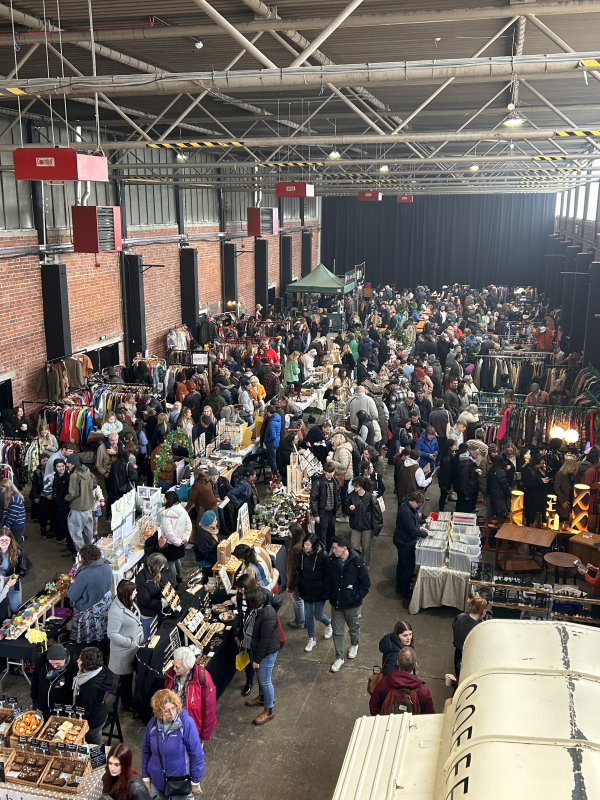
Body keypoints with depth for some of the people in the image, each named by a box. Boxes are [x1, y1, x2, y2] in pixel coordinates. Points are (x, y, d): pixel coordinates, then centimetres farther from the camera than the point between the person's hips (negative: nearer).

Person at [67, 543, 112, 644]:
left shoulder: (84, 575, -32)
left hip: (90, 610, -7)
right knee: (104, 634, 26)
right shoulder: (106, 565, -9)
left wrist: (72, 584, -3)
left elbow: (72, 597, -22)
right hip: (106, 605, 7)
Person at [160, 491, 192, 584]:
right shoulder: (182, 510, -7)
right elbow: (189, 525, -3)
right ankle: (179, 576, 45)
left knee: (171, 563, 8)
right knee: (177, 559, 27)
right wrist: (185, 538, 0)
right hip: (180, 540, 7)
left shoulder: (166, 514, -25)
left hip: (171, 542, -7)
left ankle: (173, 583, 20)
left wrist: (177, 542, -15)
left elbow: (168, 532, -25)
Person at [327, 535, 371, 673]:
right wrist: (330, 594, 1)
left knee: (354, 628, 21)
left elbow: (366, 583, -13)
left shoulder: (357, 563, -23)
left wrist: (357, 597, -15)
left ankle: (354, 645, 51)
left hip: (352, 604, -3)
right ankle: (339, 658, 26)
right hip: (336, 603, 3)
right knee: (337, 632, 11)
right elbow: (328, 578, 6)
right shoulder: (332, 560, -11)